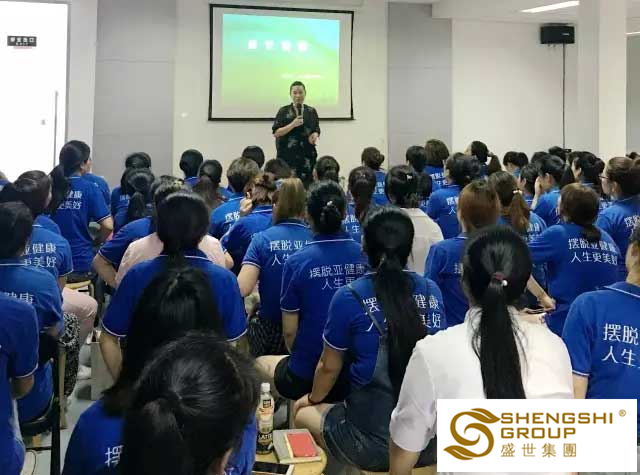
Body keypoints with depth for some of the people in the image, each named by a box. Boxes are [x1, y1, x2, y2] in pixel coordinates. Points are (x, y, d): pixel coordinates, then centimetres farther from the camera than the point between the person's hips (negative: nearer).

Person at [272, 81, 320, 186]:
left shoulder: (311, 112, 10)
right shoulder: (284, 111, 3)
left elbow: (316, 131, 15)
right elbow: (276, 133, -2)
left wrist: (315, 136, -8)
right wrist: (293, 124, -14)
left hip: (307, 155, 2)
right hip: (288, 155, -2)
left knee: (307, 183, -7)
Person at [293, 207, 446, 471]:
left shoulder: (349, 298, -13)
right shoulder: (431, 292, -2)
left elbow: (329, 367, 0)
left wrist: (313, 399, 22)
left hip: (371, 441, -4)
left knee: (302, 412, 25)